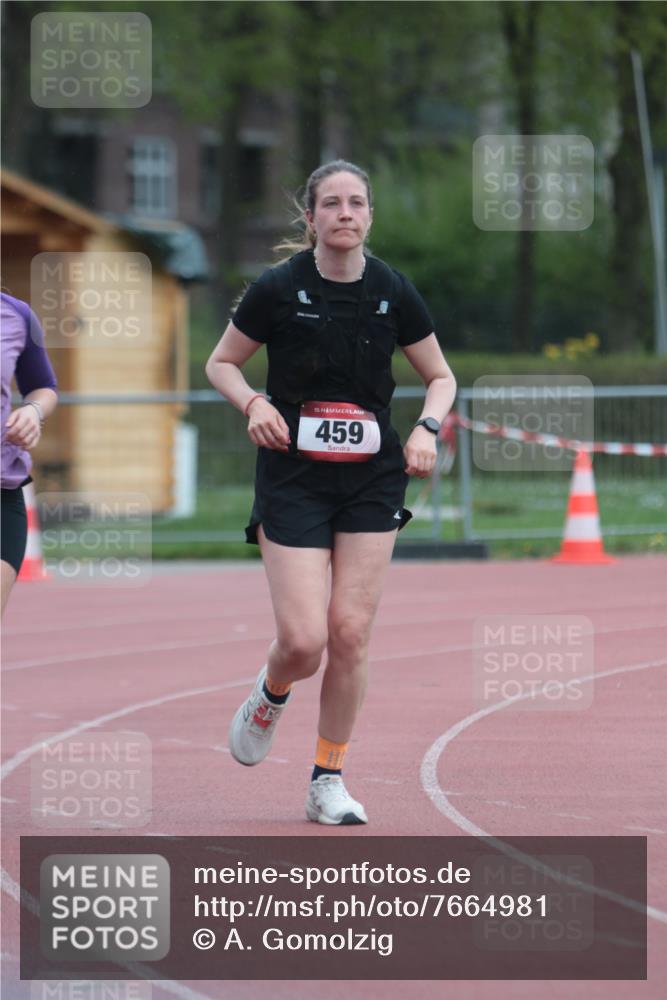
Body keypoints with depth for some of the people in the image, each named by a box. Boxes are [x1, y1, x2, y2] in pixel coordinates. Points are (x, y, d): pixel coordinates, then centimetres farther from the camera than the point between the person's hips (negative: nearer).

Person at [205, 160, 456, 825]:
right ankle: (270, 698, 25)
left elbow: (441, 377, 12)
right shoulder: (278, 289, -7)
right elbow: (221, 364, 6)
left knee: (350, 632, -4)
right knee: (304, 639, -12)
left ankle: (328, 781, 11)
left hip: (372, 480, 2)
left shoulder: (392, 292, 0)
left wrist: (427, 427, -7)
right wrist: (254, 403, -14)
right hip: (292, 477, -2)